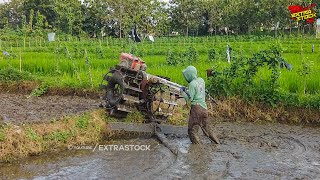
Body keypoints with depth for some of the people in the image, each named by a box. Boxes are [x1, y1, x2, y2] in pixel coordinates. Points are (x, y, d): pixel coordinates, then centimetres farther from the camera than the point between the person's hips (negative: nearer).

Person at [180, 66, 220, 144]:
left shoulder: (192, 84, -14)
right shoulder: (201, 80, 8)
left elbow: (189, 98, -14)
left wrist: (182, 91, -1)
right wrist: (187, 90, 15)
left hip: (197, 108, -8)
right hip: (204, 108, 8)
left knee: (192, 131, 0)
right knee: (206, 128, 21)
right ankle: (218, 144, 23)